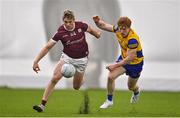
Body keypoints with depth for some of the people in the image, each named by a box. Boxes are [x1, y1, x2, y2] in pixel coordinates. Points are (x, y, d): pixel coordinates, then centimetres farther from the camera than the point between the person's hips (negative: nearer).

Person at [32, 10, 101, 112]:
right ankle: (43, 104, -17)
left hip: (81, 59, 1)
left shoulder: (81, 26, -17)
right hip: (67, 57, -1)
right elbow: (47, 47, -17)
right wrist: (36, 61, -23)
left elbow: (91, 30, 8)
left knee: (76, 87, 9)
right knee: (55, 78, -21)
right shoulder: (60, 32, -19)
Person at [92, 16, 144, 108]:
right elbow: (104, 26, -6)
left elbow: (129, 58, -36)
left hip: (135, 63, -5)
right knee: (110, 77, -16)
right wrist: (97, 21, -28)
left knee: (131, 87, 17)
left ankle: (136, 92, 56)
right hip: (123, 58, 5)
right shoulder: (118, 30, -18)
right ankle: (109, 100, 4)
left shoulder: (132, 40, -39)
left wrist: (115, 65, -34)